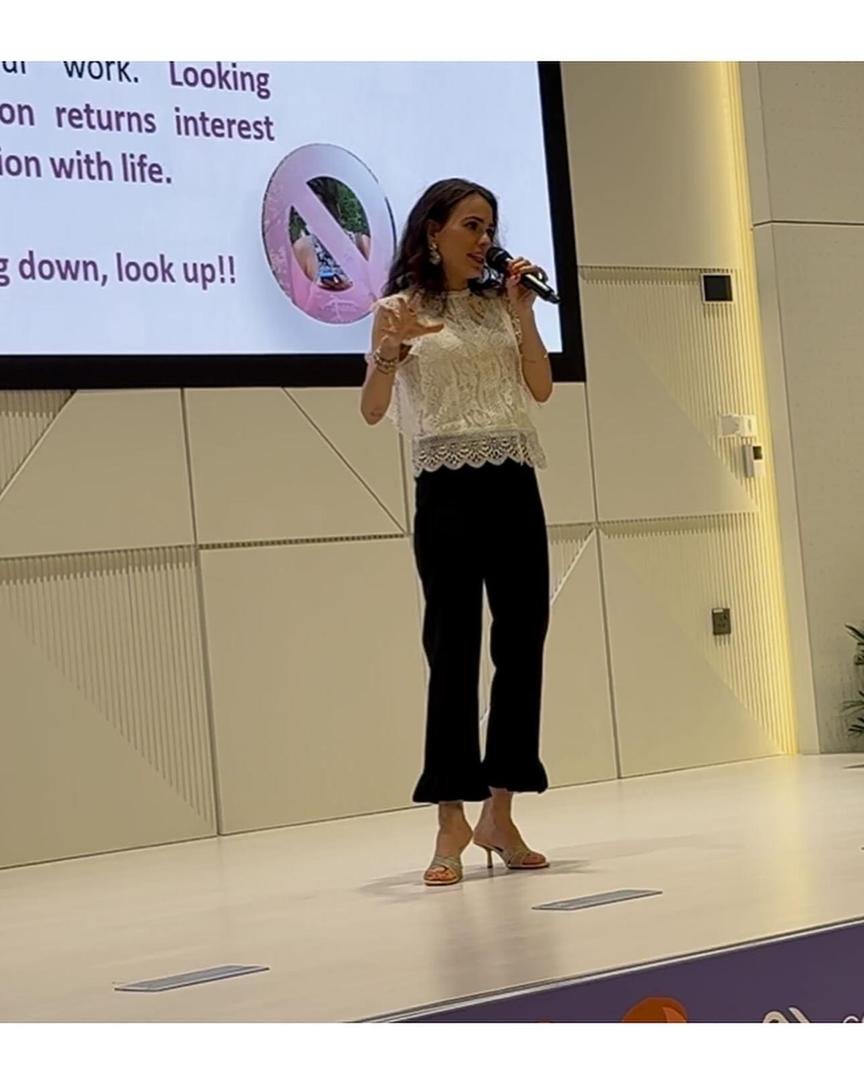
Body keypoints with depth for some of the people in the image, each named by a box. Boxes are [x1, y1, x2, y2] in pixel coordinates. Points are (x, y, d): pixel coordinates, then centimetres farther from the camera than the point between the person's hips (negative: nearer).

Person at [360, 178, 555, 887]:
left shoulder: (500, 303, 14)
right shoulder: (400, 309, 2)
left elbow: (541, 388, 7)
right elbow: (373, 410, -7)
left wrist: (523, 311, 1)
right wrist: (391, 347, -23)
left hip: (514, 483, 5)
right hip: (448, 488, -5)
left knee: (523, 643, 2)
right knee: (454, 650, -6)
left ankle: (500, 812, 10)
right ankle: (452, 820, -2)